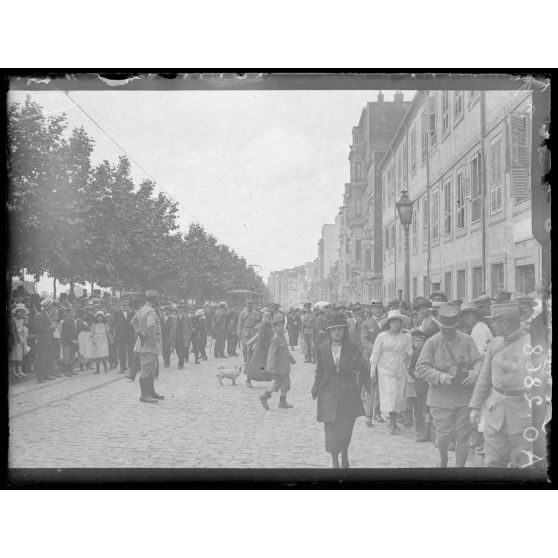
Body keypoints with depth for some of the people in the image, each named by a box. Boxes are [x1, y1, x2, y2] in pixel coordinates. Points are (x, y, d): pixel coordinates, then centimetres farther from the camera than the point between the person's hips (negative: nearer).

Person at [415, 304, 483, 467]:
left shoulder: (467, 340, 5)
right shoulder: (432, 342, -1)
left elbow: (478, 360, 4)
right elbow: (420, 368, -6)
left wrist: (475, 372, -19)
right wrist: (439, 376, -22)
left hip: (464, 396, 2)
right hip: (441, 397, -2)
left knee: (463, 436, 5)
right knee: (445, 434, -4)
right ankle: (443, 459, 28)